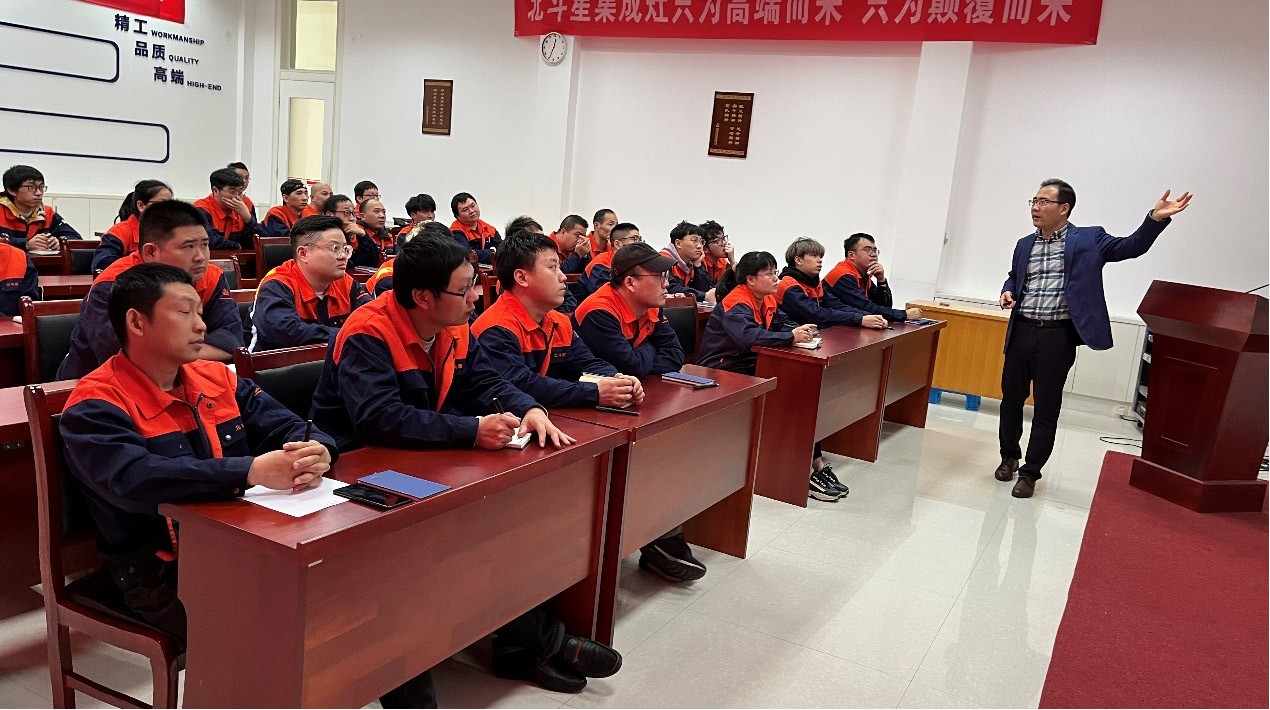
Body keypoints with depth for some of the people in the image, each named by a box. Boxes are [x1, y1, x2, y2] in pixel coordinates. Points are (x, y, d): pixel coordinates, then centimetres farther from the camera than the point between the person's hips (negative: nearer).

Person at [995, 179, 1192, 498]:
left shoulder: (1089, 239, 1)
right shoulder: (1024, 244, 13)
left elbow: (1131, 247, -5)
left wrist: (1155, 219, -21)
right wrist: (1008, 291, 5)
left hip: (1058, 336, -4)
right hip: (1021, 331, 4)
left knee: (1046, 408, 2)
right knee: (1011, 398, 13)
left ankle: (1030, 473, 13)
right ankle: (1009, 457, 33)